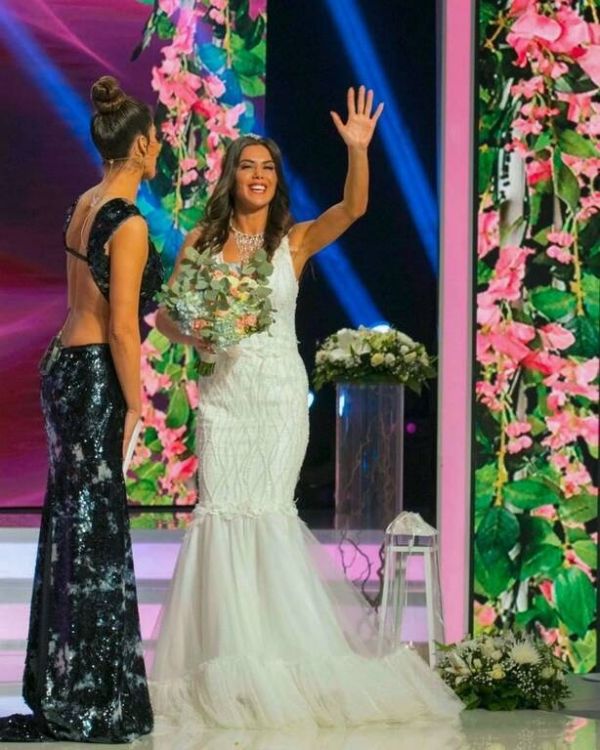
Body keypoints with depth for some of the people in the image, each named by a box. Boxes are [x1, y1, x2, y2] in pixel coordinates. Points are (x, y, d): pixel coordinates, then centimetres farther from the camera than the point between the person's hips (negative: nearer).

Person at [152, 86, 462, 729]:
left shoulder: (294, 241, 3)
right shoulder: (203, 241, 6)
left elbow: (352, 208, -13)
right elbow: (167, 316, 9)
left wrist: (358, 150, -26)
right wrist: (197, 333, -12)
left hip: (279, 391, -1)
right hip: (223, 391, 1)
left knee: (266, 510, -6)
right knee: (221, 507, -4)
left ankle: (274, 657, 4)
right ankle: (230, 659, 3)